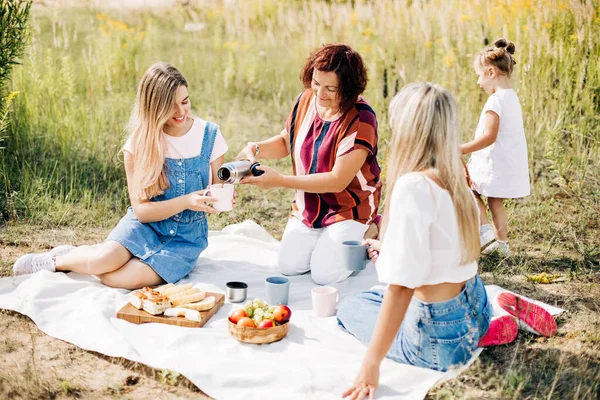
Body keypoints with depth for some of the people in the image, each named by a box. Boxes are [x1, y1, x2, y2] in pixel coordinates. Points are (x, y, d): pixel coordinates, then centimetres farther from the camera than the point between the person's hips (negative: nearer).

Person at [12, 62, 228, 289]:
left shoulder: (209, 135, -7)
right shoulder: (140, 142, -8)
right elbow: (141, 210, -10)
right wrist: (185, 201, -27)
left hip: (186, 237, 0)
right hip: (145, 224, 0)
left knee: (121, 278, -28)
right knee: (103, 261, -32)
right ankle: (56, 259, 3)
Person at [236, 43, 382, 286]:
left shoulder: (361, 120, -25)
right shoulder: (306, 100, -6)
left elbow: (338, 181, -27)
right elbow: (285, 142, 11)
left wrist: (279, 180, -29)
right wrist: (255, 149, -11)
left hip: (349, 209, -5)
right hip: (307, 206, 6)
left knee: (324, 274, -15)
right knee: (289, 266, -5)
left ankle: (367, 237, 12)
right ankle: (322, 237, 24)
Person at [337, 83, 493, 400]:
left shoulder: (413, 186, -24)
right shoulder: (453, 178, 1)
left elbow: (402, 285, -25)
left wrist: (370, 366, -20)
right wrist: (387, 250, 28)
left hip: (439, 339, -8)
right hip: (474, 310, 9)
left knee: (350, 306, 18)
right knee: (372, 296, 31)